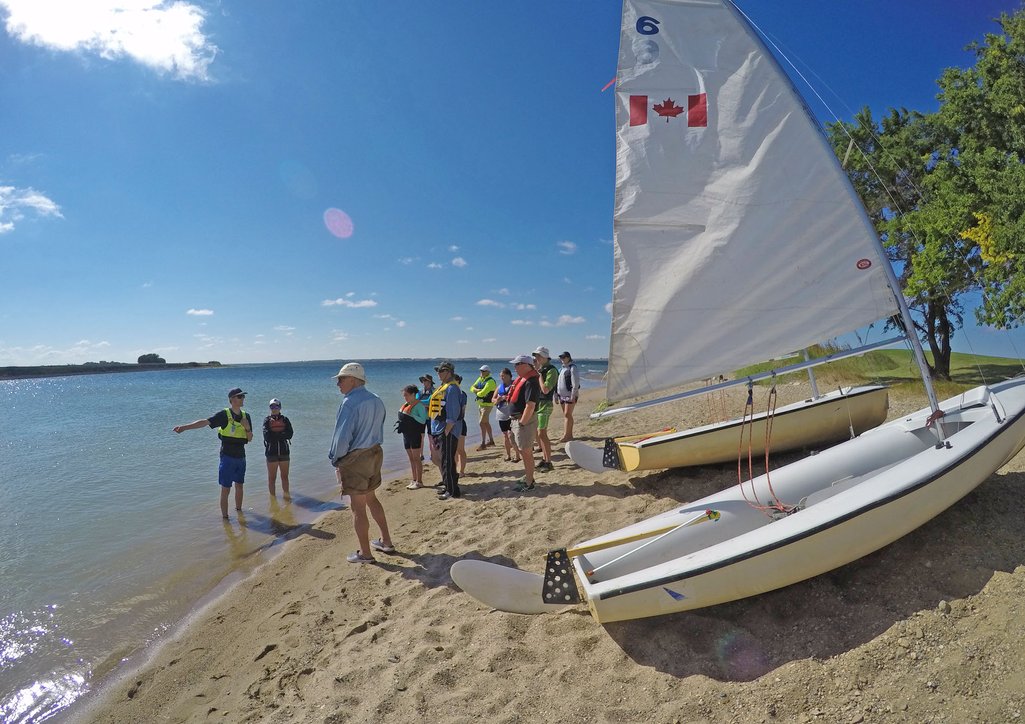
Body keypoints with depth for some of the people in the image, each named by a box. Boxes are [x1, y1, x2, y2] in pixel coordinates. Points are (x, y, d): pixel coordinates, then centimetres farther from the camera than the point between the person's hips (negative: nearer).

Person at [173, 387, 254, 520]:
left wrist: (247, 428, -13)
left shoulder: (246, 416, 4)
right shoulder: (224, 414, -10)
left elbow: (250, 439, 6)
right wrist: (184, 427, -33)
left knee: (239, 485, 17)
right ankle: (224, 517, 9)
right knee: (225, 489, -1)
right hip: (227, 457, -5)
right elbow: (205, 422, -21)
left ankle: (239, 510, 34)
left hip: (241, 457, 5)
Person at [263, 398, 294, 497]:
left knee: (285, 476, 9)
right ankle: (273, 497, 13)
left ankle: (286, 495, 18)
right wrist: (282, 435, -9)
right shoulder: (267, 420, 1)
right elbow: (267, 436, -13)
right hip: (271, 452, -2)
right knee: (272, 477, 4)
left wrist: (274, 435, -12)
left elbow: (290, 434, -8)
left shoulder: (285, 420, 7)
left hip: (284, 451, 2)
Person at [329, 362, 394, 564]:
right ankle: (386, 541, 31)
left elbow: (342, 437, -20)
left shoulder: (350, 402, -18)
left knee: (358, 507, 4)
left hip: (355, 459, -8)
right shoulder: (377, 401, 8)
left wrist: (335, 459, -6)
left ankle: (365, 553, 14)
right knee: (371, 498, 23)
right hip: (375, 453, 9)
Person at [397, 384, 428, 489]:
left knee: (416, 458, -4)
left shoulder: (419, 405, -11)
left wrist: (410, 415, -25)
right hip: (406, 434, 8)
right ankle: (414, 480, 19)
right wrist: (400, 423, 2)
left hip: (415, 434, -8)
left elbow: (423, 420, -18)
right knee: (411, 458, 12)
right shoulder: (406, 405, 13)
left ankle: (419, 482, 2)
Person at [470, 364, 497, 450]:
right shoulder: (480, 379, 10)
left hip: (487, 405, -9)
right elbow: (472, 388, 8)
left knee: (482, 423, -11)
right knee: (486, 423, 17)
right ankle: (491, 440, 29)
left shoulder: (490, 381, -18)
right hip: (480, 404, 9)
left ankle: (483, 443, -6)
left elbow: (483, 393, -26)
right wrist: (477, 390, -13)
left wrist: (477, 393, -5)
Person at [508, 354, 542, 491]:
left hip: (525, 420, -10)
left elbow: (530, 406, -27)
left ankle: (529, 483, 8)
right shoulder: (522, 378, 11)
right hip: (520, 419, 10)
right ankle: (528, 477, 33)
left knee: (526, 452, -2)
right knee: (525, 451, 20)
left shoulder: (531, 382, -22)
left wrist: (522, 423, -23)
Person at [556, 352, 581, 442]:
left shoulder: (572, 368, -10)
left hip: (570, 395, -9)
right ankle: (569, 434, 16)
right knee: (566, 415, 10)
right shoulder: (563, 368, 17)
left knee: (567, 415, -11)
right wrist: (558, 395, 19)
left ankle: (566, 435, -11)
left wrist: (573, 396, -21)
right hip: (563, 395, 9)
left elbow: (575, 383, -17)